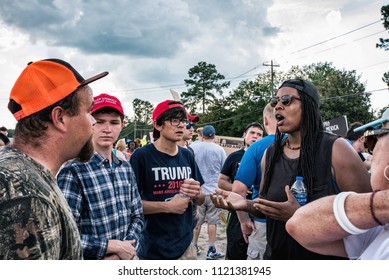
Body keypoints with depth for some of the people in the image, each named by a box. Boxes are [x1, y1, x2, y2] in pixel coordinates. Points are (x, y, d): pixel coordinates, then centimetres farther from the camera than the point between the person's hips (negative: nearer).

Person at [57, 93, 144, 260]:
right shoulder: (73, 171, -19)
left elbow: (137, 216, 4)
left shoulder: (126, 168, 2)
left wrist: (125, 251, -12)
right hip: (89, 260, -5)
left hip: (123, 260, 6)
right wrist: (114, 246, -18)